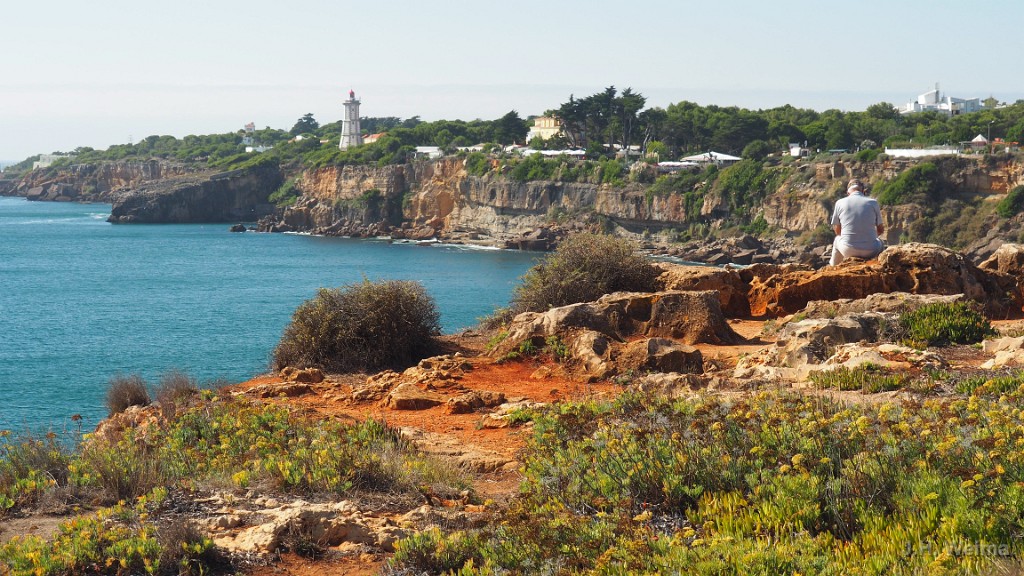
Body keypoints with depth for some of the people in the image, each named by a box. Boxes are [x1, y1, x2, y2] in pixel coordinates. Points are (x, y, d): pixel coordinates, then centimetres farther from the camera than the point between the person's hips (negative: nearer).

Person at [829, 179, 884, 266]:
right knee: (879, 242, 34)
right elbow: (880, 230, 8)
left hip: (848, 251, 0)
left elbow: (837, 231, 9)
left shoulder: (840, 203, 0)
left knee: (837, 239, 34)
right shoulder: (873, 202, -1)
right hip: (870, 252, 0)